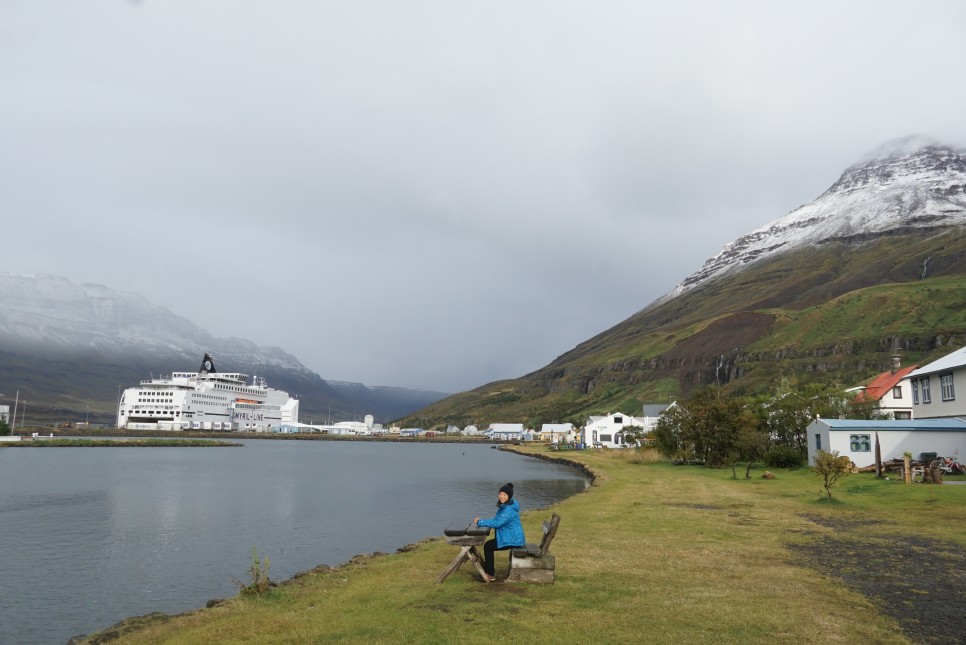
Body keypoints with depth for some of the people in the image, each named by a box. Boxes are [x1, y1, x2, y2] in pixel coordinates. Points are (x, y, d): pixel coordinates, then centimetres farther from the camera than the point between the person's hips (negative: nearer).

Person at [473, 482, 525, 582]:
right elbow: (497, 520, 16)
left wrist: (480, 522, -19)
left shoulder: (509, 509, -25)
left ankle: (491, 574, 8)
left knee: (488, 546, -3)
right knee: (488, 545, 14)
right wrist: (482, 521, 3)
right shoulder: (504, 506, 8)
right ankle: (489, 570, 25)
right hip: (511, 537, 10)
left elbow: (497, 523, -27)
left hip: (513, 540, -10)